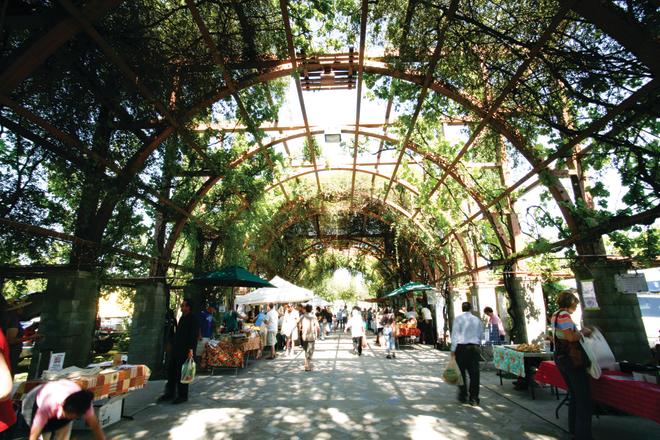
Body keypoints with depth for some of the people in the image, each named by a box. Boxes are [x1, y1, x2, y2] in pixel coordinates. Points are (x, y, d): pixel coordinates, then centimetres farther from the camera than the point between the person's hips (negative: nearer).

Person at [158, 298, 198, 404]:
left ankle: (182, 395, 14)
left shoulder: (193, 319, -14)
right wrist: (173, 346, 17)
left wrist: (191, 350, -22)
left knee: (182, 373, 0)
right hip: (176, 349, 9)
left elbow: (194, 336, -18)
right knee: (171, 371, 14)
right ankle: (169, 393, 28)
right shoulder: (182, 318, 13)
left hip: (185, 351, -9)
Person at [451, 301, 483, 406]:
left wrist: (453, 350, -5)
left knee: (461, 372, 9)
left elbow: (455, 334, -7)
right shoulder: (477, 319, 7)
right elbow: (480, 334, 13)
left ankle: (463, 395, 15)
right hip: (474, 347, 3)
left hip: (461, 347, -3)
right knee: (474, 373, 6)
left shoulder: (458, 318, -4)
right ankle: (474, 399, 8)